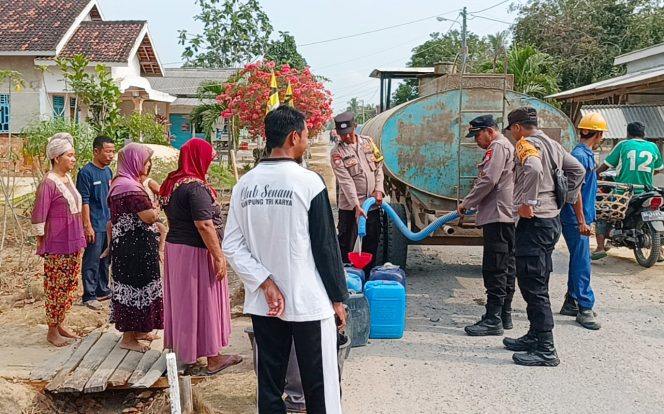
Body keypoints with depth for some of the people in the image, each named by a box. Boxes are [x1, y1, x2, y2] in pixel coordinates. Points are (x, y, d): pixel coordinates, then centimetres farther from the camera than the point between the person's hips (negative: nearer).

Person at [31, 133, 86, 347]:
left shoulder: (68, 179, 8)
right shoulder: (48, 183, -16)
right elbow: (38, 218, -15)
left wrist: (79, 240, 16)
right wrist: (43, 244, -7)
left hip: (74, 244, 8)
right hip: (57, 247, -8)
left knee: (70, 286, 15)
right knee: (56, 288, 2)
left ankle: (59, 324, 29)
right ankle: (52, 331, 14)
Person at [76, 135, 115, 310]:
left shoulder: (108, 171, 10)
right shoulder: (86, 172, -13)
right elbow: (84, 201, -15)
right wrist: (87, 225, -18)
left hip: (108, 224, 7)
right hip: (95, 226, -7)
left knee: (105, 260, 15)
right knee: (92, 261, 0)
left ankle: (103, 290, 27)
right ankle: (89, 296, 8)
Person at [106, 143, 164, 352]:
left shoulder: (120, 182, 13)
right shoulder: (129, 186, -21)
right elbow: (149, 216, -24)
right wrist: (155, 209, -3)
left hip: (126, 244, 11)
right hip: (135, 246, -11)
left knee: (130, 285, 18)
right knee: (134, 286, -2)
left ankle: (137, 330, 31)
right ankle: (128, 338, 8)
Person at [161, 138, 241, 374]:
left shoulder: (172, 183, 8)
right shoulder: (196, 187, -21)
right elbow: (204, 225, -26)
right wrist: (219, 256, -21)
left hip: (174, 246, 9)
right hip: (195, 251, -9)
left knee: (182, 300, 17)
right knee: (203, 301, 1)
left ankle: (184, 350, 30)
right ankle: (213, 358, 12)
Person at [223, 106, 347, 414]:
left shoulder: (244, 185, 2)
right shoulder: (308, 182, -12)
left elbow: (232, 247, -2)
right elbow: (326, 246, -9)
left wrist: (265, 283, -6)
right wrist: (338, 297, 0)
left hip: (263, 304, 5)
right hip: (308, 302, -5)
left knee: (269, 384, 13)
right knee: (319, 387, 6)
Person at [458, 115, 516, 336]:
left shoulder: (498, 146, -9)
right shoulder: (507, 147, 24)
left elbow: (488, 181, -18)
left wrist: (466, 203, -8)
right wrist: (473, 203, 21)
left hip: (498, 216, -11)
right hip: (507, 215, 11)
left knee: (494, 269, -11)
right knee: (506, 267, 11)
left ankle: (493, 319, -10)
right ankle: (504, 315, 17)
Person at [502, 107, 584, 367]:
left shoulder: (526, 144, -12)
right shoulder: (552, 144, 16)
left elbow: (533, 169, -33)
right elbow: (577, 169, 22)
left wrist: (528, 202, -24)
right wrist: (566, 198, 19)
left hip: (534, 221, -10)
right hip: (551, 219, 10)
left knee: (533, 287, -6)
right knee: (536, 284, 18)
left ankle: (545, 350, -4)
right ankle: (535, 336, 29)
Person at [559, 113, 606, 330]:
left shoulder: (587, 154, 15)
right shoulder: (580, 155, -16)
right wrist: (582, 221, -20)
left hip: (581, 218, 10)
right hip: (576, 219, -10)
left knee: (579, 261, 15)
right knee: (582, 263, -7)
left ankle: (571, 303, 23)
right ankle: (585, 308, -3)